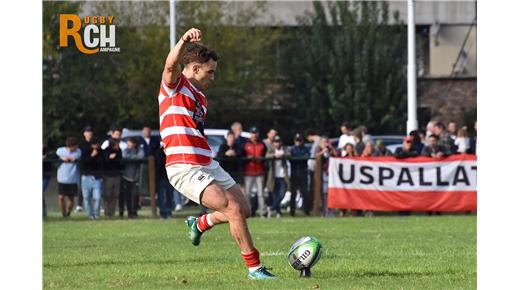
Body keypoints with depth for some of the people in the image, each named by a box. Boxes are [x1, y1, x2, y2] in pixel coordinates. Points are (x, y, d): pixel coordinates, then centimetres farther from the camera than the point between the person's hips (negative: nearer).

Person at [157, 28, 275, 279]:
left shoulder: (200, 97, 21)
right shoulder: (175, 84, -5)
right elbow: (171, 64, -28)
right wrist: (184, 40, -45)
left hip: (207, 165, 9)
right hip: (185, 169, -9)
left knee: (243, 210, 9)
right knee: (234, 208, -18)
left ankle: (200, 224, 34)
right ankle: (254, 268, -11)